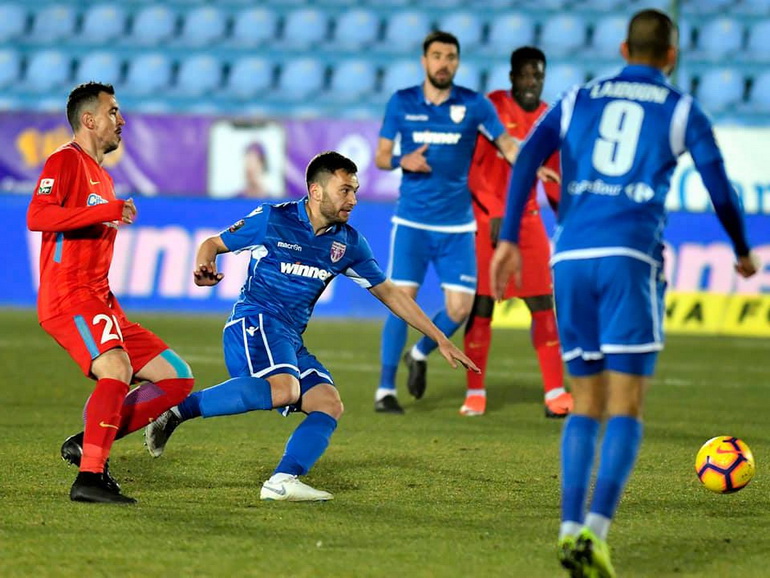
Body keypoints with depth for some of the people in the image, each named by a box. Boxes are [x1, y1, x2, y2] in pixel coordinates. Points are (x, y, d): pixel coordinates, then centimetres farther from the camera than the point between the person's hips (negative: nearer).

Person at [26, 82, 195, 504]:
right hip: (67, 299, -10)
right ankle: (89, 478, -34)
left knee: (176, 377, 5)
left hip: (98, 303, 10)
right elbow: (37, 217, -21)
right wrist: (108, 210, -22)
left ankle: (87, 442, 1)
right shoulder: (66, 160, -4)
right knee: (117, 368, -32)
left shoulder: (102, 176, 25)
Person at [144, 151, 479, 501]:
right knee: (283, 389, -34)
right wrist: (204, 266, -19)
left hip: (291, 341, 7)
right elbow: (213, 244, 6)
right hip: (254, 322, -7)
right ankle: (178, 409, -30)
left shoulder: (348, 243, 11)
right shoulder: (272, 220, -3)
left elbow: (389, 293, 17)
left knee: (329, 404, -13)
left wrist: (441, 340, 16)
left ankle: (283, 481, -25)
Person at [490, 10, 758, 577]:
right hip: (631, 256, -4)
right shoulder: (683, 110, 12)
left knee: (587, 404, 12)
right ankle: (595, 532, -20)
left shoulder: (578, 99, 20)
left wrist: (508, 241, 1)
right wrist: (744, 252, 29)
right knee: (627, 408, -3)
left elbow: (526, 160, 5)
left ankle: (571, 530, -3)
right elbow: (721, 192, 11)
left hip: (571, 258, 4)